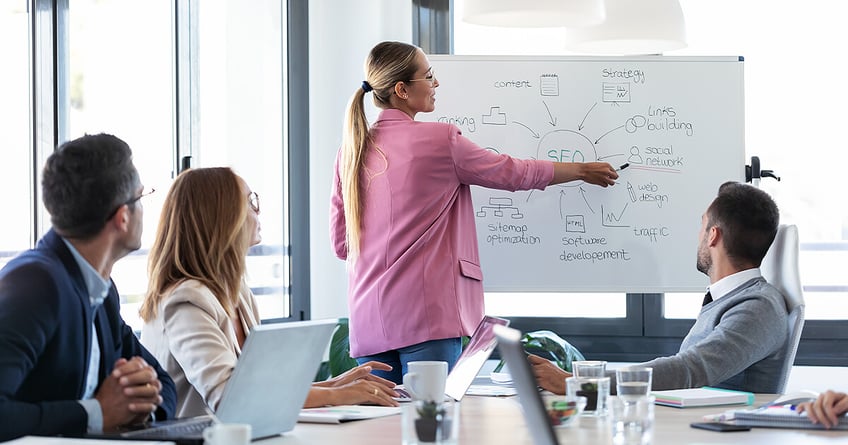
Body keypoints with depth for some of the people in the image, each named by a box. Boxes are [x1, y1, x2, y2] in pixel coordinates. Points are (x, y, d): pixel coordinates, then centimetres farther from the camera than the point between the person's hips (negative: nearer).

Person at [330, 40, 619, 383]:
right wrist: (584, 171, 22)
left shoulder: (352, 150, 9)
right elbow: (512, 173, 7)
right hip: (424, 314, -6)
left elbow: (340, 243, 13)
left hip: (367, 317, 6)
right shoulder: (438, 140, -6)